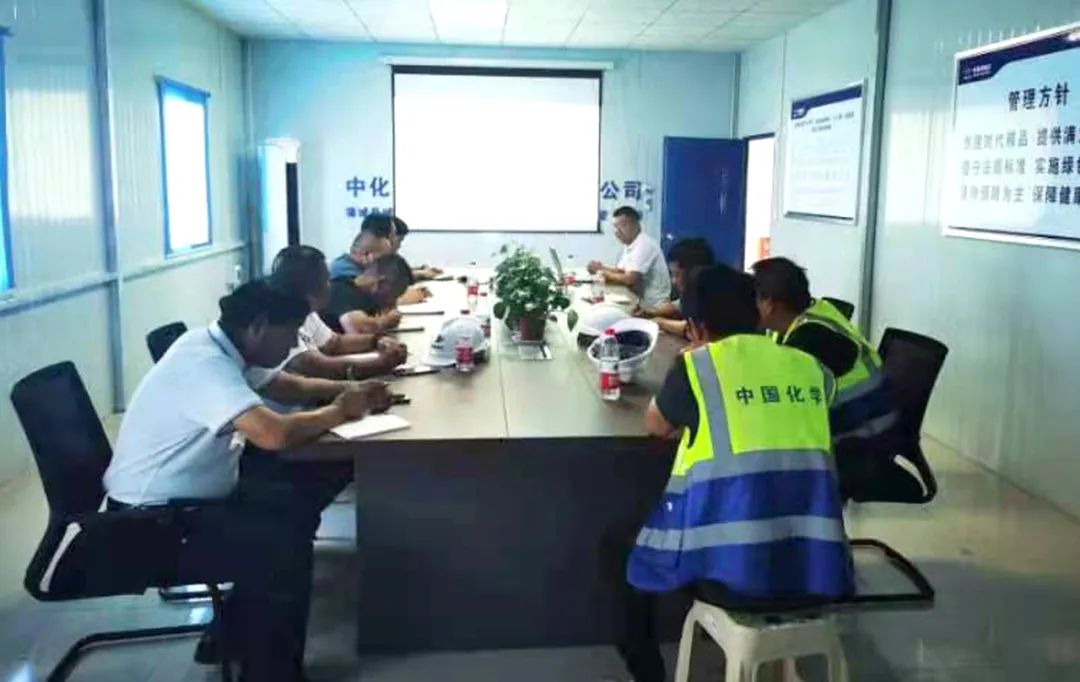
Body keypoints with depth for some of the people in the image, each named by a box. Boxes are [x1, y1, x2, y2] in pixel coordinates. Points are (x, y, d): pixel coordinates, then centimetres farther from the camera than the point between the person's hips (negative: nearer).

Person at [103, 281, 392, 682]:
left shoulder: (218, 345, 3)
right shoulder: (205, 362, -26)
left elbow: (288, 386, 15)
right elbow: (276, 434, -38)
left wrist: (350, 390, -2)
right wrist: (339, 410, -19)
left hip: (186, 494, 10)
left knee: (297, 504, 7)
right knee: (284, 547, -21)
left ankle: (247, 634, 20)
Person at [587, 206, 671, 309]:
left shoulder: (644, 244, -19)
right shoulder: (630, 244, 11)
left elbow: (630, 279, -24)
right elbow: (621, 271, 16)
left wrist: (607, 274, -9)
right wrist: (601, 268, -2)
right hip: (642, 300, 8)